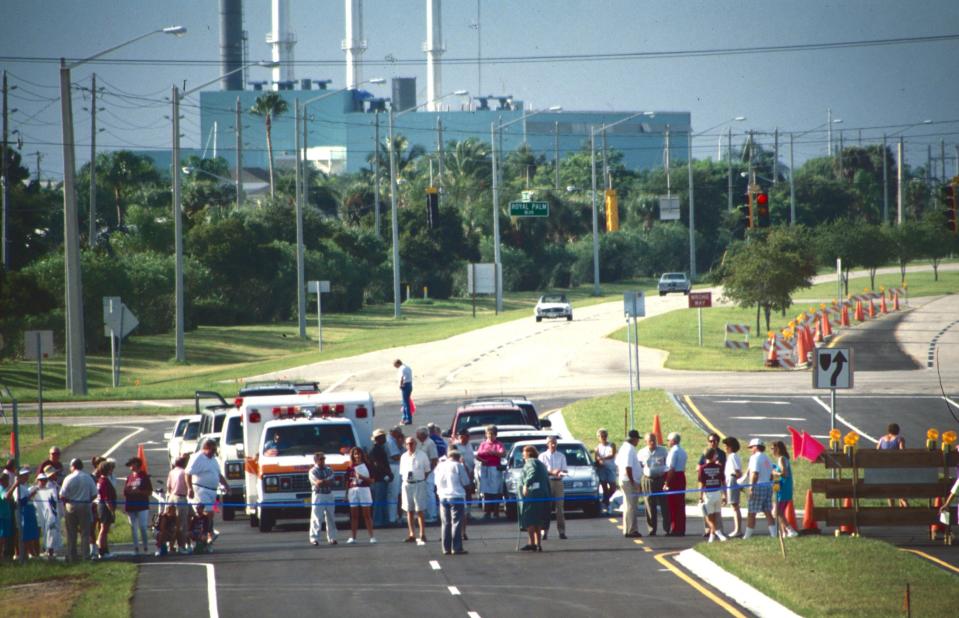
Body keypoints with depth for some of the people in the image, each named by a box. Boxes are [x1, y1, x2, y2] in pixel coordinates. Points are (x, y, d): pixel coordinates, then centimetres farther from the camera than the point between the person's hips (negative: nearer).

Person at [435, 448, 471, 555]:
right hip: (456, 497, -5)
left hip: (443, 497, 5)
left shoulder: (440, 466, 6)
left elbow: (437, 483, 11)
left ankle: (446, 548, 9)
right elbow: (466, 482, -4)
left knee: (445, 523, 9)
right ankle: (457, 548, -6)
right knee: (456, 523, -2)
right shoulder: (458, 466, -8)